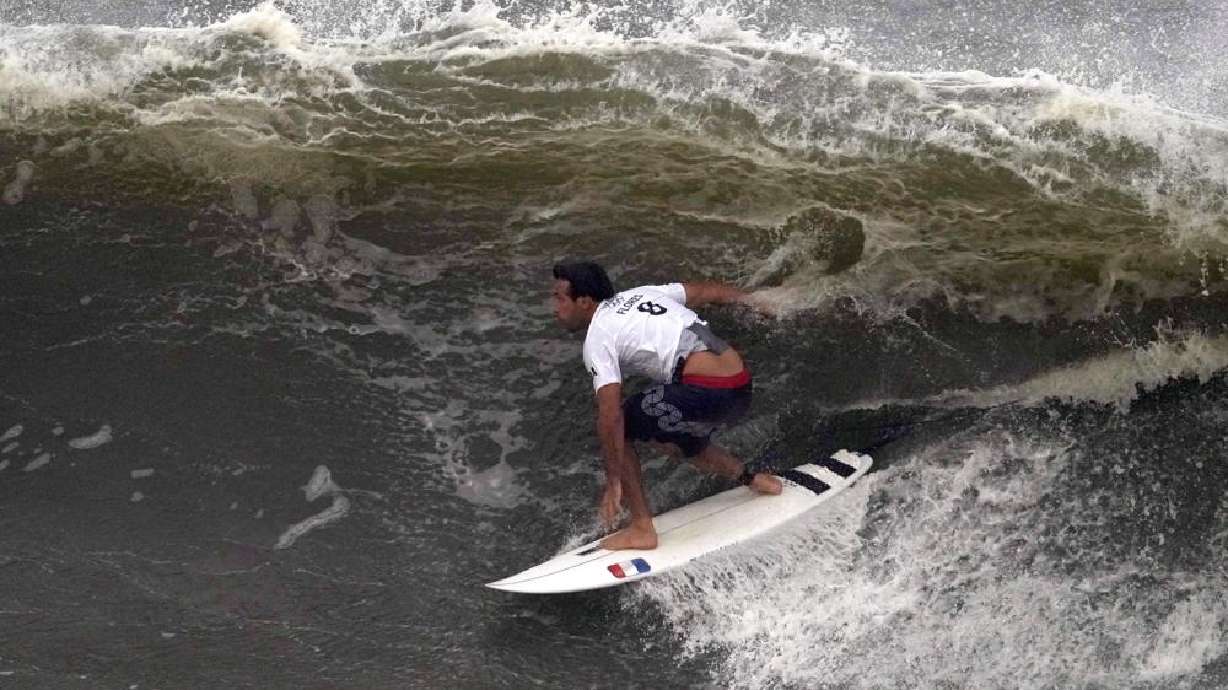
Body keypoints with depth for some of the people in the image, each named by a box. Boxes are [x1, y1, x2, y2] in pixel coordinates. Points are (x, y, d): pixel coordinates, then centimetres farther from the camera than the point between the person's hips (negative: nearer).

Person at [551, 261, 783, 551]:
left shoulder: (598, 336, -2)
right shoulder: (641, 294, 20)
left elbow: (610, 415, -11)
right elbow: (711, 291, 25)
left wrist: (614, 482, -8)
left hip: (704, 391, -9)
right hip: (741, 388, 9)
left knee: (616, 430, 4)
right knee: (674, 439, 33)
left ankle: (642, 529, 3)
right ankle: (752, 479, 34)